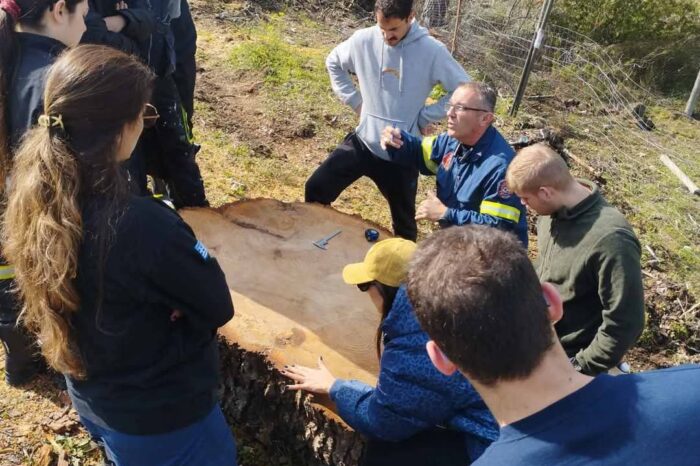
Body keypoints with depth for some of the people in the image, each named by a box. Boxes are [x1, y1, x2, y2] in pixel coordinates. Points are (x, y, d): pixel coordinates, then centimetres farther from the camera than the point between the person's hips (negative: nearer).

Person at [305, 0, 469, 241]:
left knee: (404, 222, 12)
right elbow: (333, 63, 12)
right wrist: (354, 99, 2)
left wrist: (426, 117, -10)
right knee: (316, 189, 1)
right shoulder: (363, 40, -7)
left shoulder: (432, 51, -15)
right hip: (362, 142, 3)